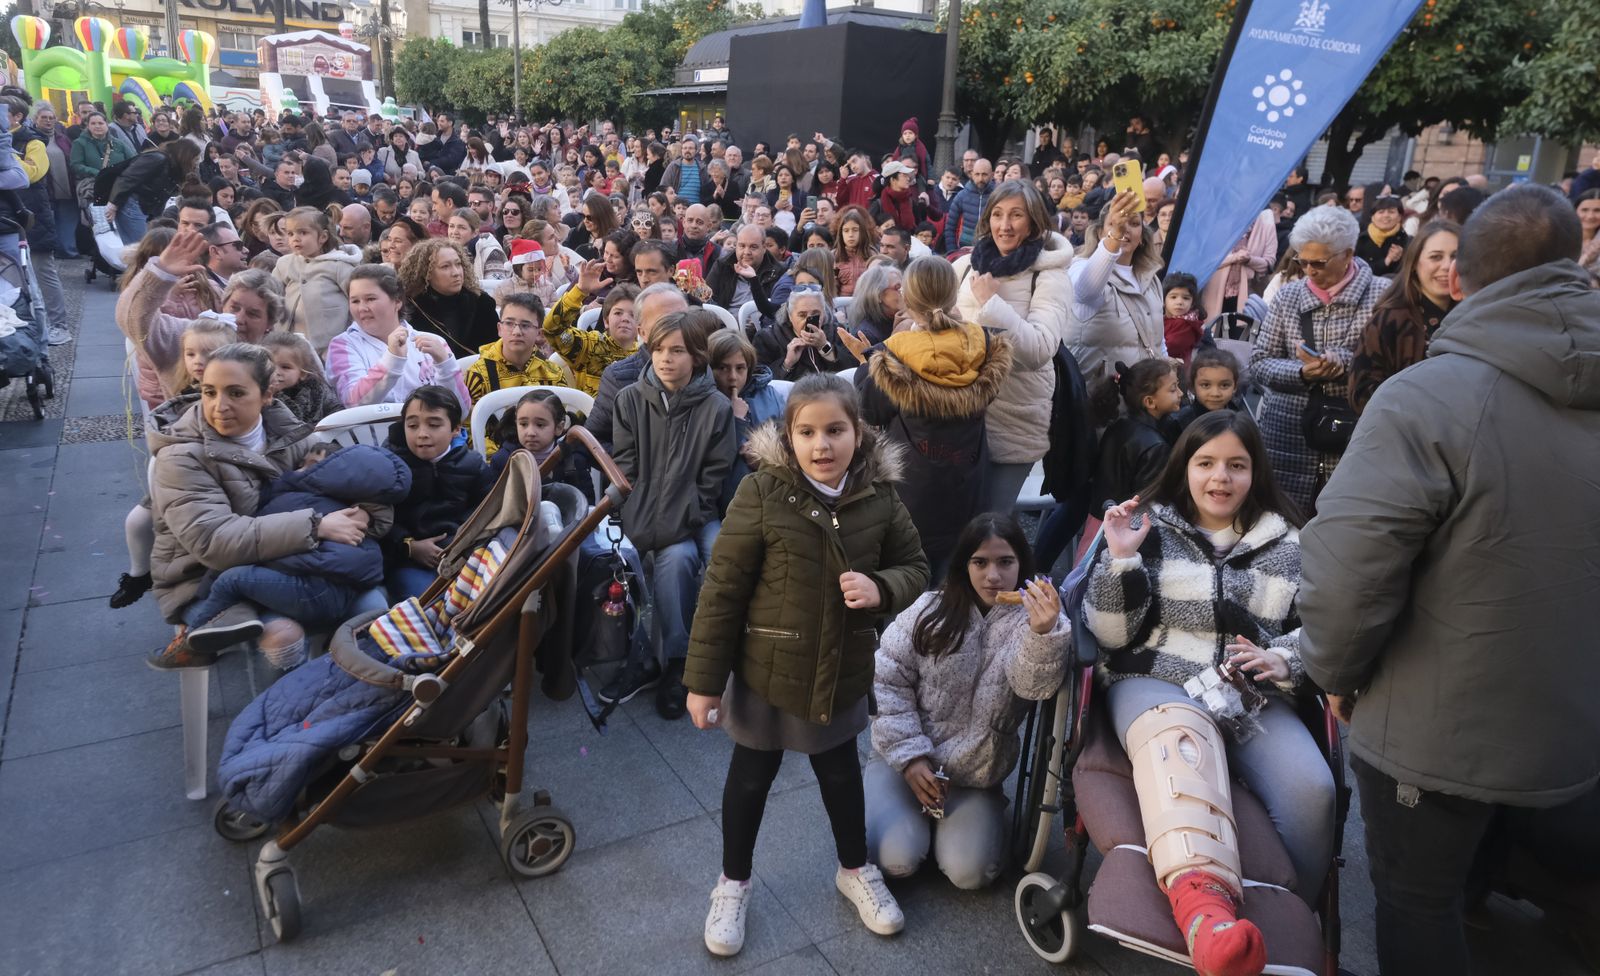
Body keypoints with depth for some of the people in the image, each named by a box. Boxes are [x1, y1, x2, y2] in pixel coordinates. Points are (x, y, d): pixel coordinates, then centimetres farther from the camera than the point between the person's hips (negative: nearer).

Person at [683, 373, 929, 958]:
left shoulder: (878, 497, -11)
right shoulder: (761, 493, -20)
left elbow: (915, 569, 3)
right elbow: (722, 589, -16)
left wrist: (880, 589, -21)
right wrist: (704, 679, -13)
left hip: (843, 671, 3)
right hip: (766, 670, -2)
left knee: (840, 769, 23)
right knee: (751, 776, 17)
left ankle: (855, 870, 48)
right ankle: (733, 882, 41)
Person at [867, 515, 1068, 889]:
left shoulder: (1032, 619, -7)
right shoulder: (930, 610, -3)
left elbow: (1035, 684, -27)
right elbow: (887, 680, -3)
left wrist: (1045, 634, -49)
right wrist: (910, 755, -12)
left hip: (977, 774, 0)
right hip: (905, 758, 0)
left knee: (969, 872, -16)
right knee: (896, 859, -17)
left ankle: (939, 821, 14)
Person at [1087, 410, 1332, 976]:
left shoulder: (1287, 543, 17)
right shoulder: (1148, 527, 9)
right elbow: (1110, 635, 5)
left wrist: (1282, 660, -3)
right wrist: (1120, 558, -10)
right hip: (1155, 684, -3)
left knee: (1311, 791, -28)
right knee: (1181, 735, -40)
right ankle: (1201, 898, -64)